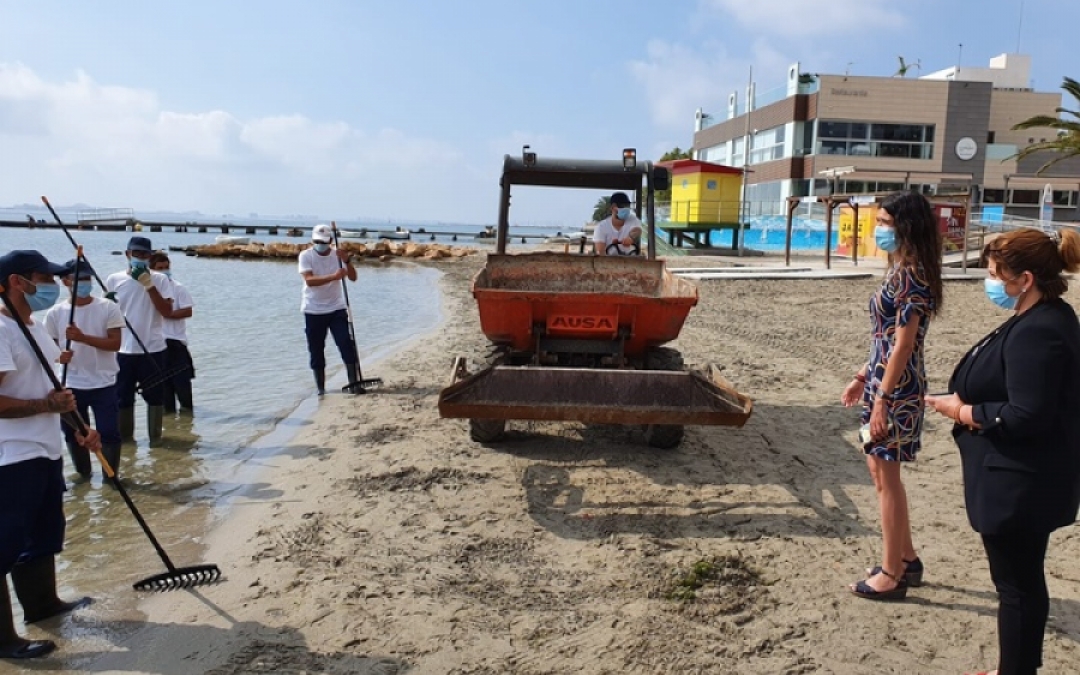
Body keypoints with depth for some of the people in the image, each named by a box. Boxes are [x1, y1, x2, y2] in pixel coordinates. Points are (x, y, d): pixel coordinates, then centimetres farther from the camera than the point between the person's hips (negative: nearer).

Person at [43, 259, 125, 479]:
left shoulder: (108, 308, -6)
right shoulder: (56, 313, 1)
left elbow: (115, 343, -11)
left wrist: (83, 337, -22)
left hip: (104, 384, -2)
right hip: (71, 385, 2)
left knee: (109, 433, -1)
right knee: (73, 433, 11)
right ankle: (82, 473, 31)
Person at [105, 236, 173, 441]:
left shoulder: (160, 280, -1)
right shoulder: (114, 280, 4)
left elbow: (167, 311, -11)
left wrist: (149, 285, -16)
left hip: (153, 348, -1)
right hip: (123, 349, 1)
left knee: (155, 395, 7)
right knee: (122, 396, 8)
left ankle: (156, 436, 18)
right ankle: (124, 436, 21)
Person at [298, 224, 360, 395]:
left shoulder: (337, 255, 0)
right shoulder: (306, 255, -7)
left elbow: (353, 278, -11)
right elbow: (309, 280, -23)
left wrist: (347, 261, -28)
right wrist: (333, 276, -36)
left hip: (336, 309, 1)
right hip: (313, 311, -1)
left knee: (347, 346, -7)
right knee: (316, 352, 5)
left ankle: (355, 384, -1)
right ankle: (320, 388, 16)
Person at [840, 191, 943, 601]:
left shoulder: (910, 276, -18)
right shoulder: (902, 271, 13)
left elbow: (904, 345, -21)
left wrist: (882, 400, -21)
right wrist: (863, 378, 20)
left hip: (895, 389, -10)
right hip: (883, 381, 10)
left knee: (887, 478, 0)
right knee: (882, 471, 18)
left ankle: (892, 576, 12)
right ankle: (907, 560, 31)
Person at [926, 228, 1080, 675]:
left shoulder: (1037, 333, -24)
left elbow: (1027, 416, -28)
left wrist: (963, 411, -17)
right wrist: (967, 399, 4)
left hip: (1018, 485, -11)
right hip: (1025, 482, 11)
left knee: (1016, 584, 4)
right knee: (1023, 579, 22)